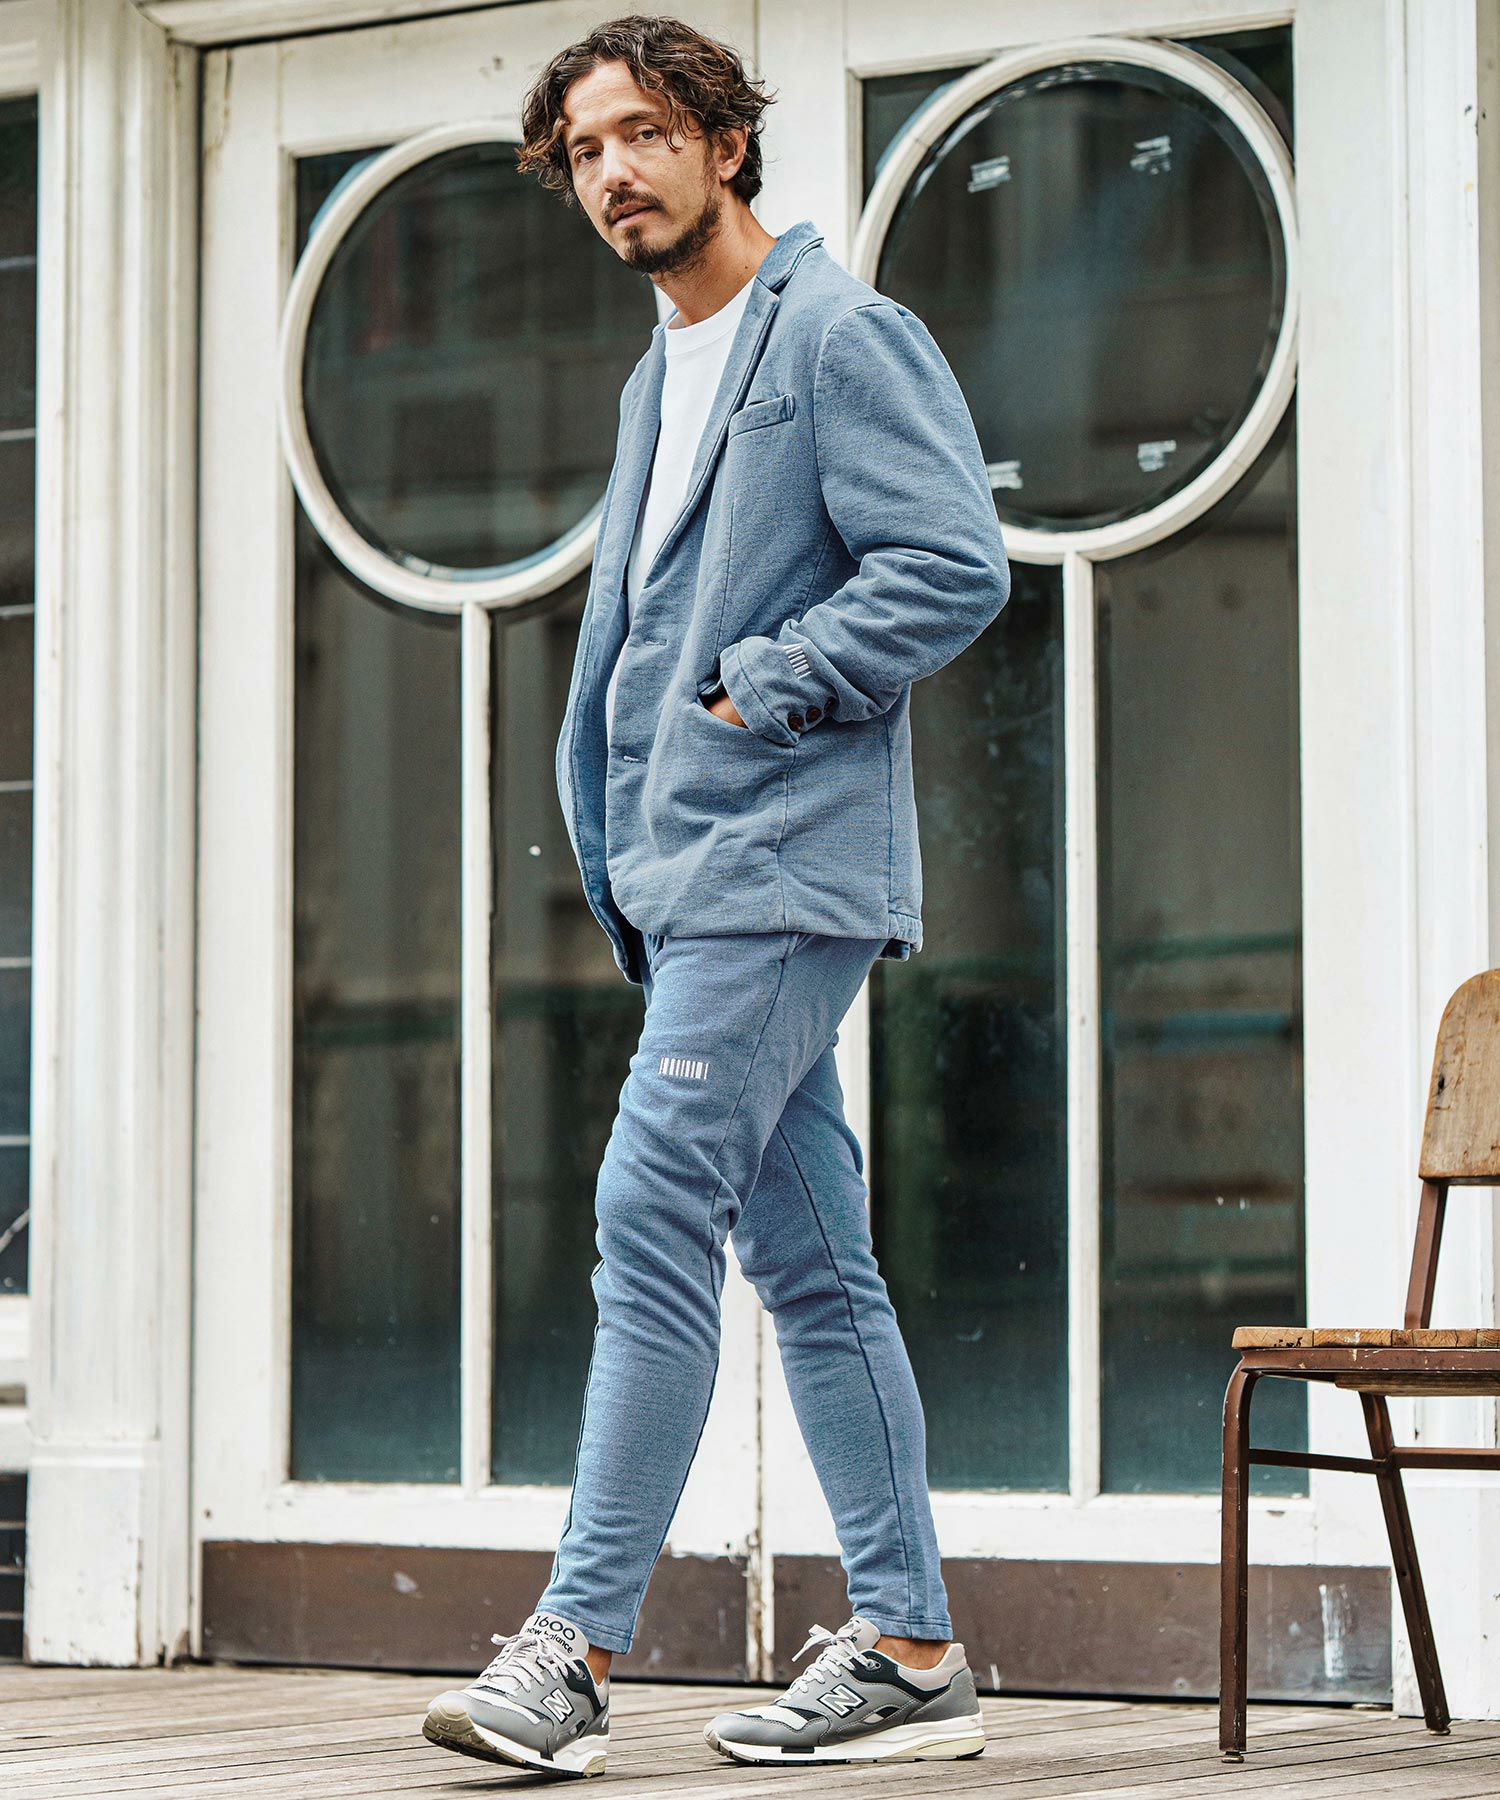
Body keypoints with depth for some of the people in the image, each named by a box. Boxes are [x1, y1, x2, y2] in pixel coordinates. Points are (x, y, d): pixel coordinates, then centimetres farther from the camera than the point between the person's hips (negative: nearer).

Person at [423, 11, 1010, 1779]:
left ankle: (573, 1646, -16)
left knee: (654, 1209, -16)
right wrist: (622, 871, 17)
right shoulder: (656, 383, 22)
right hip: (691, 875, 9)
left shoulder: (840, 334, -4)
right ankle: (909, 1649, 11)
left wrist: (764, 685, -12)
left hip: (784, 864, -9)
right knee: (807, 1257, 7)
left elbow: (956, 565, -14)